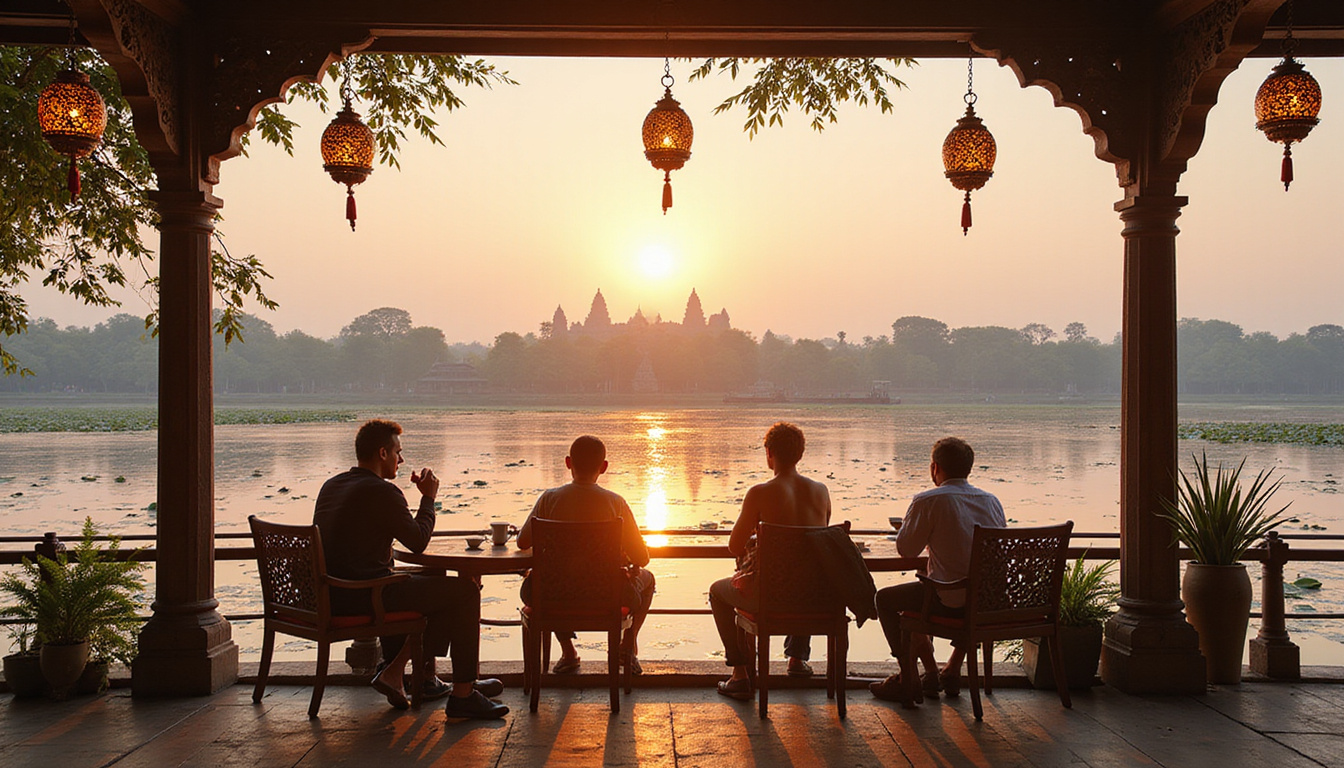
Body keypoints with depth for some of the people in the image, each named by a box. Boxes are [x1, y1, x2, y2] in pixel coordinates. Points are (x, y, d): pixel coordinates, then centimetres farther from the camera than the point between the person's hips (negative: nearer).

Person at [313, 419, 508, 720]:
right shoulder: (381, 491, -15)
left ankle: (394, 671, 24)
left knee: (432, 581, 28)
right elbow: (418, 541, -10)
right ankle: (463, 693, -3)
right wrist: (428, 497, 2)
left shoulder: (330, 486, 13)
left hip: (331, 597, 10)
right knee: (465, 591, -4)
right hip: (364, 598, -10)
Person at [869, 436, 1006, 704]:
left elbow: (906, 549, -2)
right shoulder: (991, 501, 8)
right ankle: (953, 671, 40)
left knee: (884, 599, 17)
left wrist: (910, 520, 17)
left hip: (950, 601, -6)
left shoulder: (927, 501, -10)